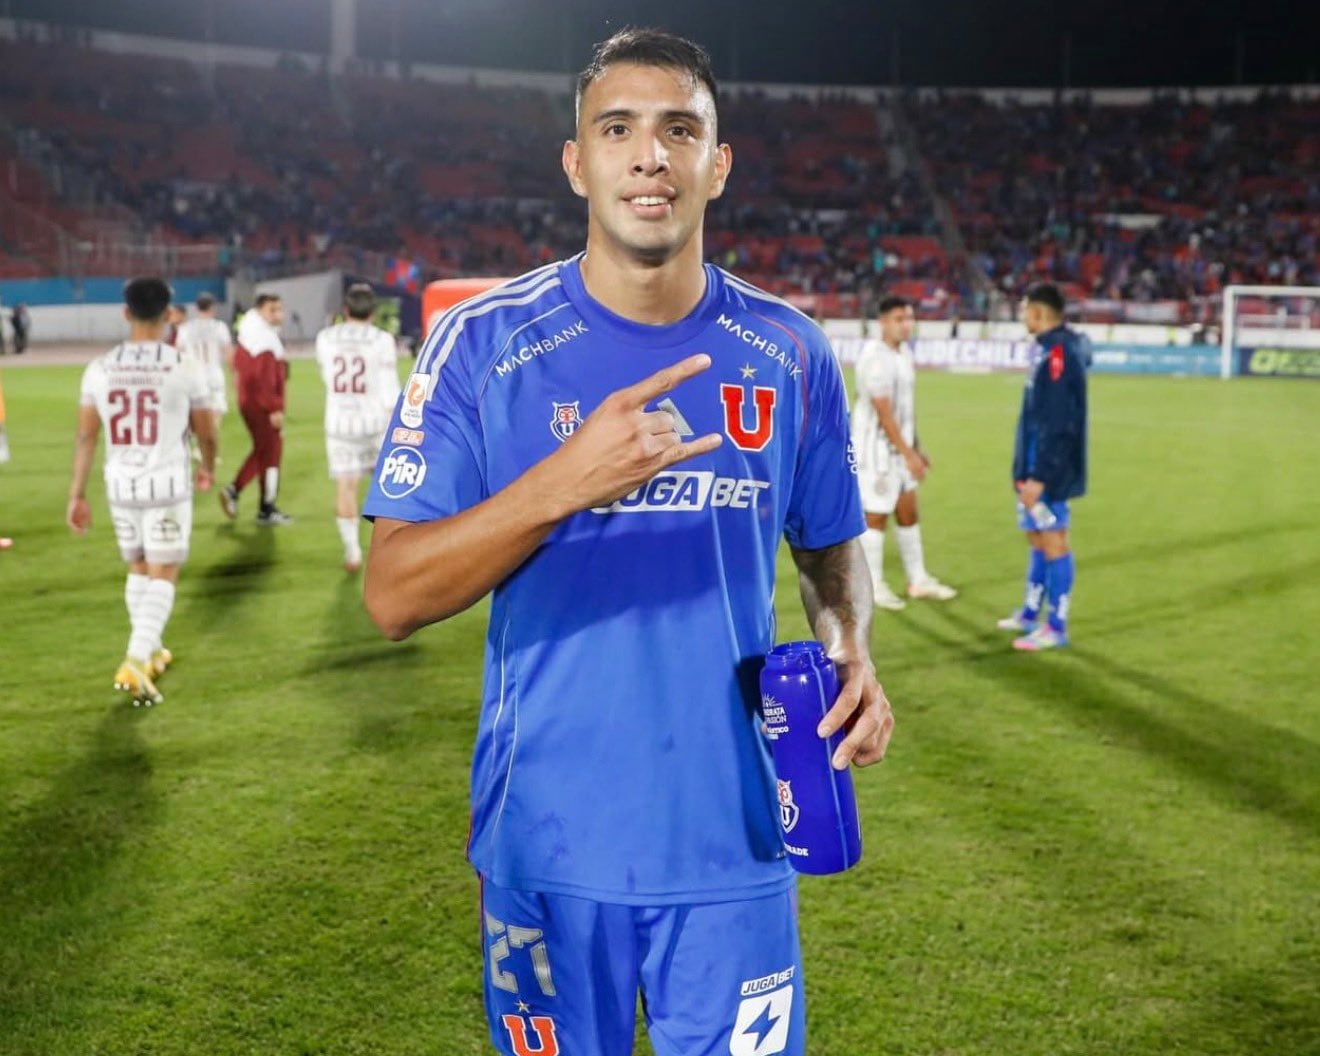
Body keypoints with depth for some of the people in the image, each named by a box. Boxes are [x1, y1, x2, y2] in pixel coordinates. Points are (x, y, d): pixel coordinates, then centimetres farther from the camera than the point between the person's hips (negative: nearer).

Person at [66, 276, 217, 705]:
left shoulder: (100, 369, -1)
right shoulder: (183, 367, -9)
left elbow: (85, 436, 1)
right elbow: (206, 433, 1)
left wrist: (77, 494, 9)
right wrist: (208, 468, 22)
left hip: (121, 484, 4)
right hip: (167, 484, -4)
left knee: (138, 569, 20)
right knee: (163, 575, 1)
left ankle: (150, 651, 31)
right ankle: (135, 661, -13)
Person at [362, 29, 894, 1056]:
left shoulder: (789, 353, 1)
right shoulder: (482, 344, -7)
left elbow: (831, 545, 12)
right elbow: (392, 598, -11)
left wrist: (852, 651, -9)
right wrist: (564, 482, -25)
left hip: (736, 849, 2)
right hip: (547, 848, -1)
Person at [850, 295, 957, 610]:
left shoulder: (904, 352, 9)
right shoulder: (875, 358, -20)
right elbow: (884, 413, -22)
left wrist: (916, 448, 17)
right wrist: (908, 454, -21)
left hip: (900, 447, 9)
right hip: (878, 448, -9)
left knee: (908, 512, 14)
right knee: (876, 516, 1)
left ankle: (919, 580, 23)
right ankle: (873, 586, 12)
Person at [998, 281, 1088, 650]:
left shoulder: (1058, 352, -19)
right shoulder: (1047, 347, 11)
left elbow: (1057, 423, -23)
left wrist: (1038, 476, -24)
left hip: (1048, 469, -10)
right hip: (1037, 467, 10)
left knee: (1052, 541, -4)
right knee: (1038, 538, 17)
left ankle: (1056, 627, 2)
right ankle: (1030, 613, 28)